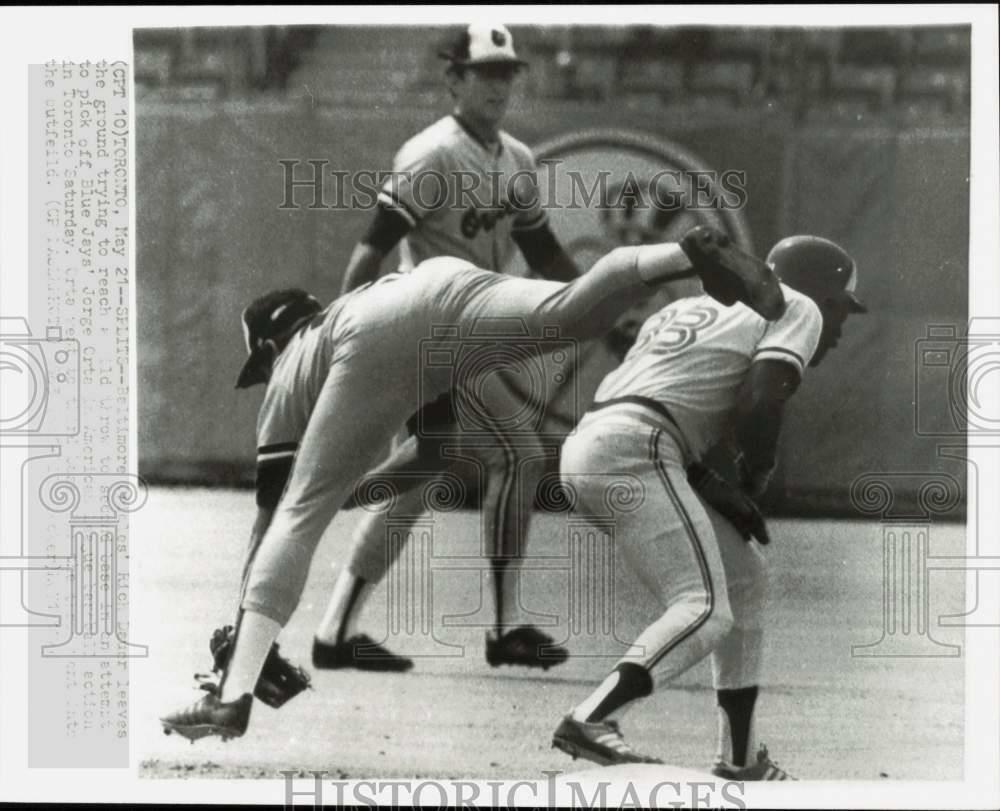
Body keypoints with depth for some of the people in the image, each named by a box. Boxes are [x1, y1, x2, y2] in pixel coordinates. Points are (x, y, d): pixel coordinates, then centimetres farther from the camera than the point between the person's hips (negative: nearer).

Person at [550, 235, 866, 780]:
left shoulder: (696, 307, 31)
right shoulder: (798, 310, 8)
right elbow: (758, 404, -8)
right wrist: (757, 475, 10)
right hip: (636, 452, -9)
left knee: (743, 577, 19)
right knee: (706, 612, -17)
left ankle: (739, 759, 20)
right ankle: (591, 721, -37)